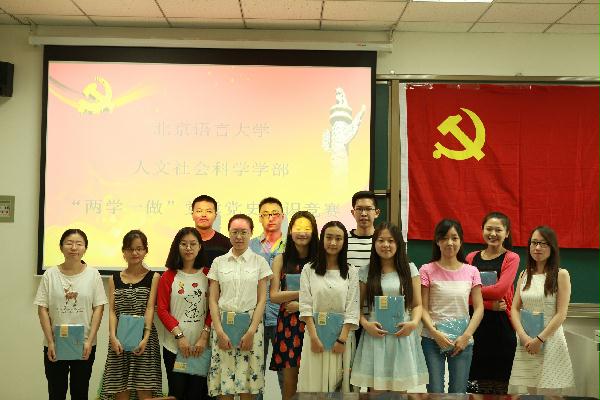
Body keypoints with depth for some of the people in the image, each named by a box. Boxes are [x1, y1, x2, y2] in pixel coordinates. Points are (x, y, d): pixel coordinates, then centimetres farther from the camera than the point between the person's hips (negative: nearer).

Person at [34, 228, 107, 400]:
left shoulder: (93, 274, -1)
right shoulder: (50, 274, -1)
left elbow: (98, 308, -3)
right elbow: (42, 309, -2)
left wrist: (89, 341, -10)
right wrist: (50, 342, -9)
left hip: (84, 345, 0)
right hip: (55, 344, 0)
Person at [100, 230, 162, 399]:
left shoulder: (153, 277, 4)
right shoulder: (114, 278, 12)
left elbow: (150, 309, -6)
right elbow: (112, 310, 3)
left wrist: (145, 337, -18)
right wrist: (113, 337, -12)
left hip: (144, 338, -2)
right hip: (119, 339, 3)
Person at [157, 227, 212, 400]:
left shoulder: (208, 274, 4)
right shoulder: (169, 276, 1)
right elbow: (162, 310, -2)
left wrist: (204, 336, -9)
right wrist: (179, 335, -11)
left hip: (202, 346, 1)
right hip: (174, 346, -1)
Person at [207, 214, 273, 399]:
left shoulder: (259, 262, 5)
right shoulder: (218, 262, 8)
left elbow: (262, 300, 1)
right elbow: (213, 300, 5)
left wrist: (251, 331, -9)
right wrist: (219, 331, -7)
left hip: (251, 324, -1)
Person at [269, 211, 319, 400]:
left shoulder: (320, 260, 2)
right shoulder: (281, 260, 5)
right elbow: (274, 296, -3)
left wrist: (301, 305, -14)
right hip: (288, 325, 1)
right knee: (289, 382, 4)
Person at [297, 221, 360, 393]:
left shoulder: (352, 272, 3)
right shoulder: (308, 271, 3)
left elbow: (352, 310, -2)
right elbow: (305, 307, -3)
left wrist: (342, 339, -11)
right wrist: (314, 337, -12)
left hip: (342, 334, 0)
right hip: (315, 333, 0)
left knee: (339, 382, 5)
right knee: (315, 381, 3)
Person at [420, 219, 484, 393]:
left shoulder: (471, 272, 6)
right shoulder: (427, 271, -1)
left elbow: (479, 308, 3)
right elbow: (423, 308, -3)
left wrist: (466, 336, -8)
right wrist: (435, 333, -16)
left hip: (463, 341, 2)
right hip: (433, 339, -2)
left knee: (458, 392, 4)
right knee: (435, 392, -4)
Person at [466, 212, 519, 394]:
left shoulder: (511, 258, 1)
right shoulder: (471, 258, 8)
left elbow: (500, 290, -12)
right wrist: (490, 304, -14)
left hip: (501, 326, -2)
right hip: (475, 326, 2)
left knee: (499, 384, 2)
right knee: (473, 381, 3)